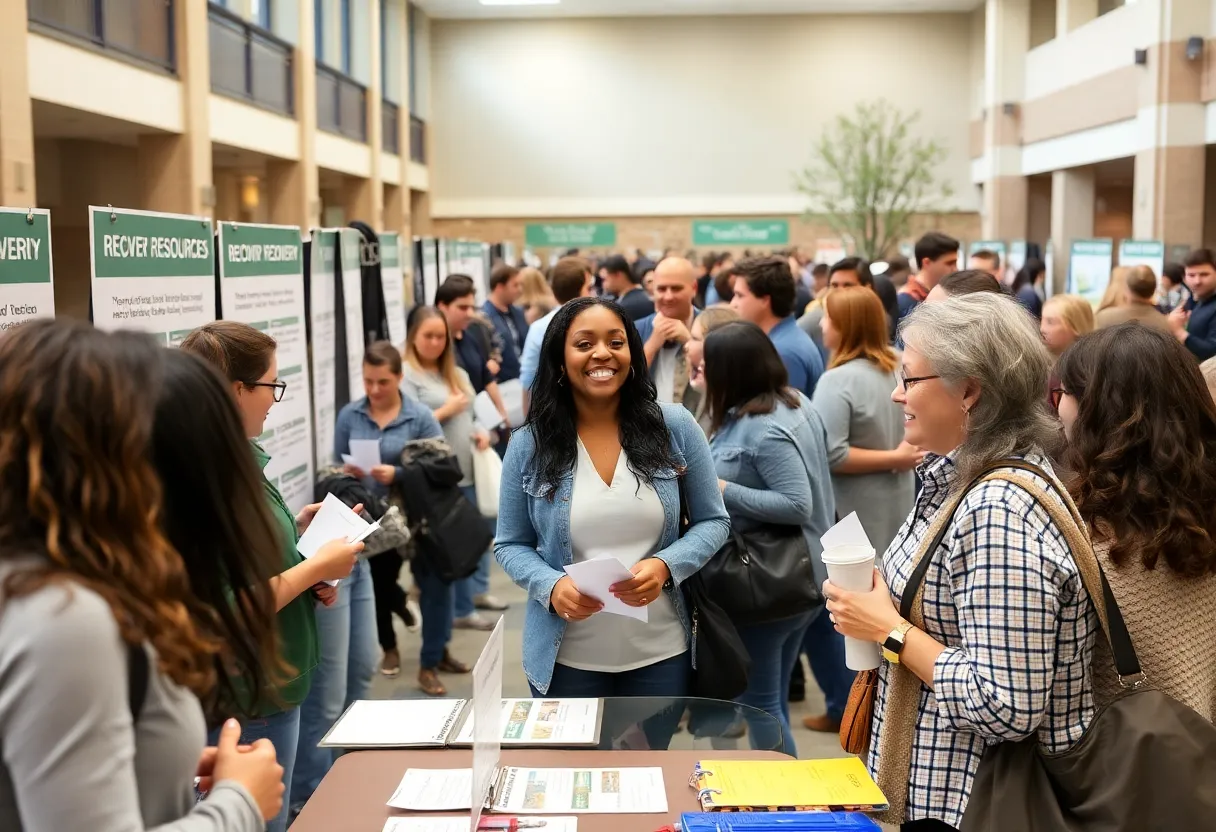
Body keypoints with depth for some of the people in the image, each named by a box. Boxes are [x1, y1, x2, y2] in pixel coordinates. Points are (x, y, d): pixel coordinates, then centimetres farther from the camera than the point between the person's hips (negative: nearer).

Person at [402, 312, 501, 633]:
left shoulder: (456, 373, 17)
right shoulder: (407, 375, -8)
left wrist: (480, 432, 3)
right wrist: (447, 410, -14)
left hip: (469, 469, 8)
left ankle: (477, 590, 32)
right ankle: (461, 610, 9)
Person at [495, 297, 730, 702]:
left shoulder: (675, 426, -5)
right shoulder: (528, 445, -4)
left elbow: (713, 522, 2)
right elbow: (510, 545, 3)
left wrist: (665, 566, -17)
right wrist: (551, 586, -17)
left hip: (660, 652, 1)